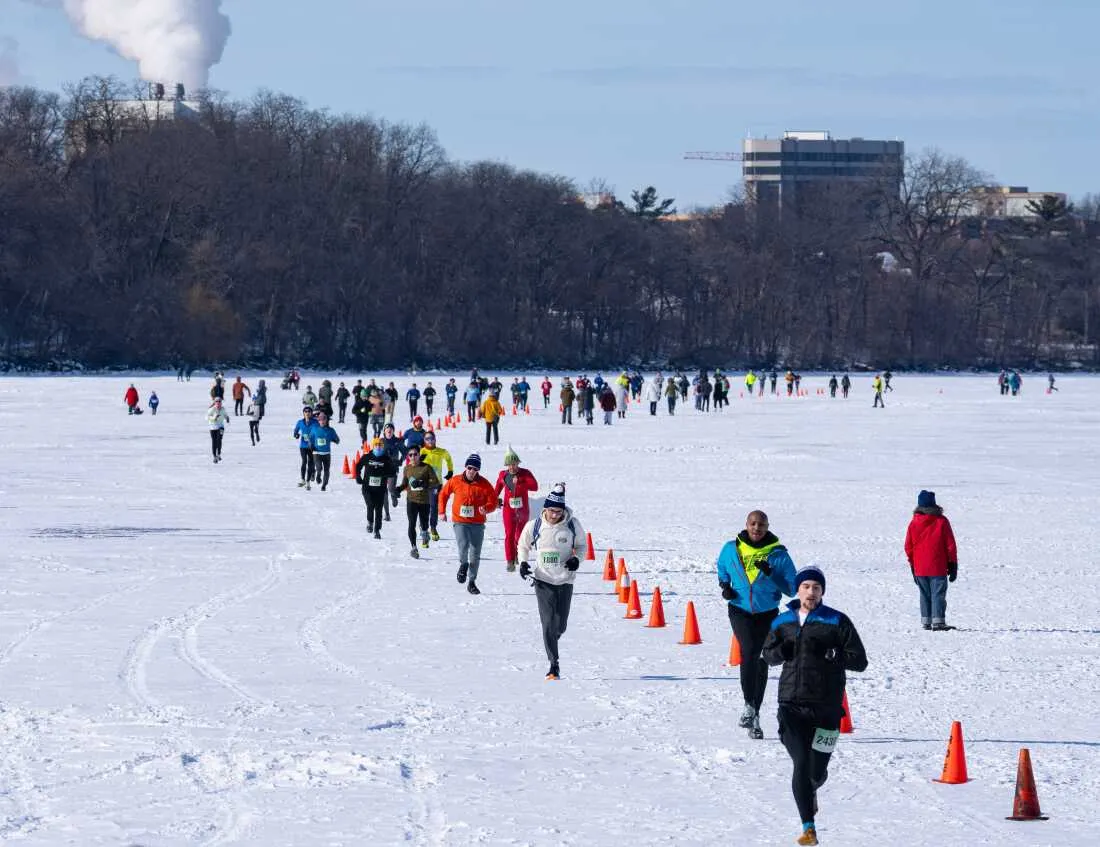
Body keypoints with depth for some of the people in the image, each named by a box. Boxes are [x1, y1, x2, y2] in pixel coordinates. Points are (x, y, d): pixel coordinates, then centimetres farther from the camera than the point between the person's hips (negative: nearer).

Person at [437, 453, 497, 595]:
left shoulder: (484, 484, -4)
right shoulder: (455, 481, -2)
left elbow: (493, 502, 0)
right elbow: (443, 494, 13)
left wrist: (486, 509, -21)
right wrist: (442, 511, 9)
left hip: (478, 523, 1)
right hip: (460, 521, -1)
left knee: (475, 553, 6)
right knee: (463, 546, -23)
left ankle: (472, 582, 21)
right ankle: (463, 564, 9)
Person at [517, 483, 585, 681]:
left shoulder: (573, 525, -7)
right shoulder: (534, 526, -8)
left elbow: (581, 545, 8)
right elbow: (523, 545, 10)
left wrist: (576, 559, -12)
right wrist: (523, 562, -7)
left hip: (565, 580, 1)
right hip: (543, 580, -1)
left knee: (560, 625, 7)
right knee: (548, 623, -10)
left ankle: (552, 640, 43)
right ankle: (554, 665, -4)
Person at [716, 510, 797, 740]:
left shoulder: (778, 554, -7)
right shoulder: (731, 549, -1)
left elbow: (791, 589, -7)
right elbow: (722, 570, 21)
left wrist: (770, 574, -21)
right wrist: (725, 586, 1)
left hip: (767, 614, 1)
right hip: (740, 611, -1)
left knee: (761, 663, 11)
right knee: (749, 651, -27)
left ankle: (754, 715, 25)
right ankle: (749, 706, -25)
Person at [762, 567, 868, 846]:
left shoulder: (836, 622, -1)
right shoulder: (783, 622, 8)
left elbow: (859, 661, -3)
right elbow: (768, 654, 21)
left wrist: (828, 654, -18)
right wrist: (781, 651, -2)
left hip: (825, 707, -1)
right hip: (791, 704, 1)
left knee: (817, 770, 7)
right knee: (801, 764, -11)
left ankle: (811, 789, 45)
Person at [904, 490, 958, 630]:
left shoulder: (914, 523, 2)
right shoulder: (941, 521, -6)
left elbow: (908, 547, 8)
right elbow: (950, 545, -3)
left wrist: (912, 566, 19)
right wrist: (953, 565, 5)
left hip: (920, 568, 3)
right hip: (938, 567, -3)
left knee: (925, 595, 13)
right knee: (938, 594, -2)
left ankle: (926, 622, 12)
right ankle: (938, 621, -10)